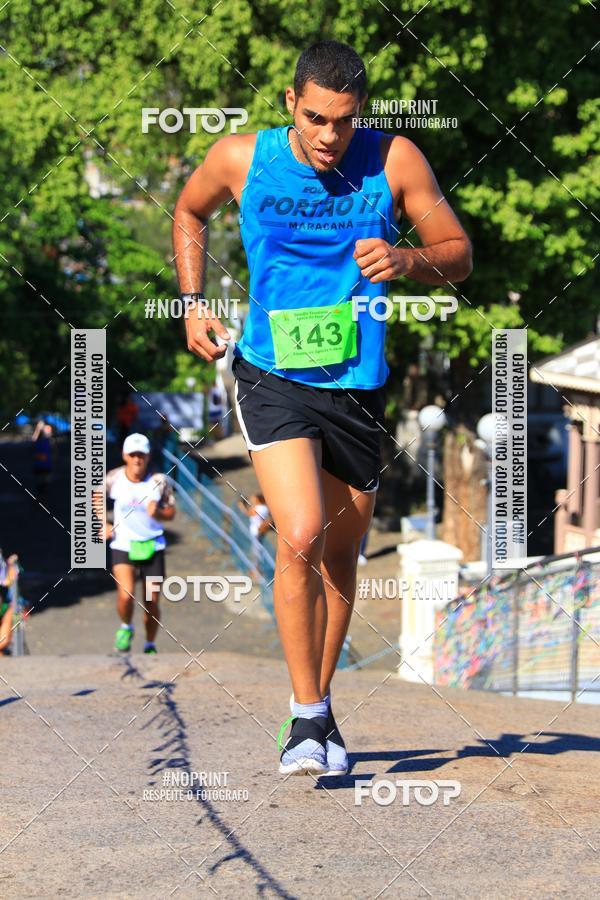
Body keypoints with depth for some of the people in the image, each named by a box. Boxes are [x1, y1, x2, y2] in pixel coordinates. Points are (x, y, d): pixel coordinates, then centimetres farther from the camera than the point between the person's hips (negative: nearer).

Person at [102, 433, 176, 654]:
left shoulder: (158, 481, -9)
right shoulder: (114, 478, -7)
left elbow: (171, 512, 1)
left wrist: (157, 512, -21)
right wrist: (103, 524, 3)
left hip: (152, 547, 1)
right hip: (122, 545, -1)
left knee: (151, 602, 5)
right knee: (126, 594, -22)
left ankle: (150, 646, 30)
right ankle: (126, 627, 11)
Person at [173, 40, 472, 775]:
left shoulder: (394, 161, -6)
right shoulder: (240, 159, -5)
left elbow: (458, 256, 1)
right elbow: (189, 213, 17)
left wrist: (407, 260, -19)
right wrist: (193, 303, 7)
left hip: (357, 386, 2)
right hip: (272, 377, -2)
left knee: (340, 557, 13)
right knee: (300, 537, -21)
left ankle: (318, 701, 33)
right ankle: (309, 719, -12)